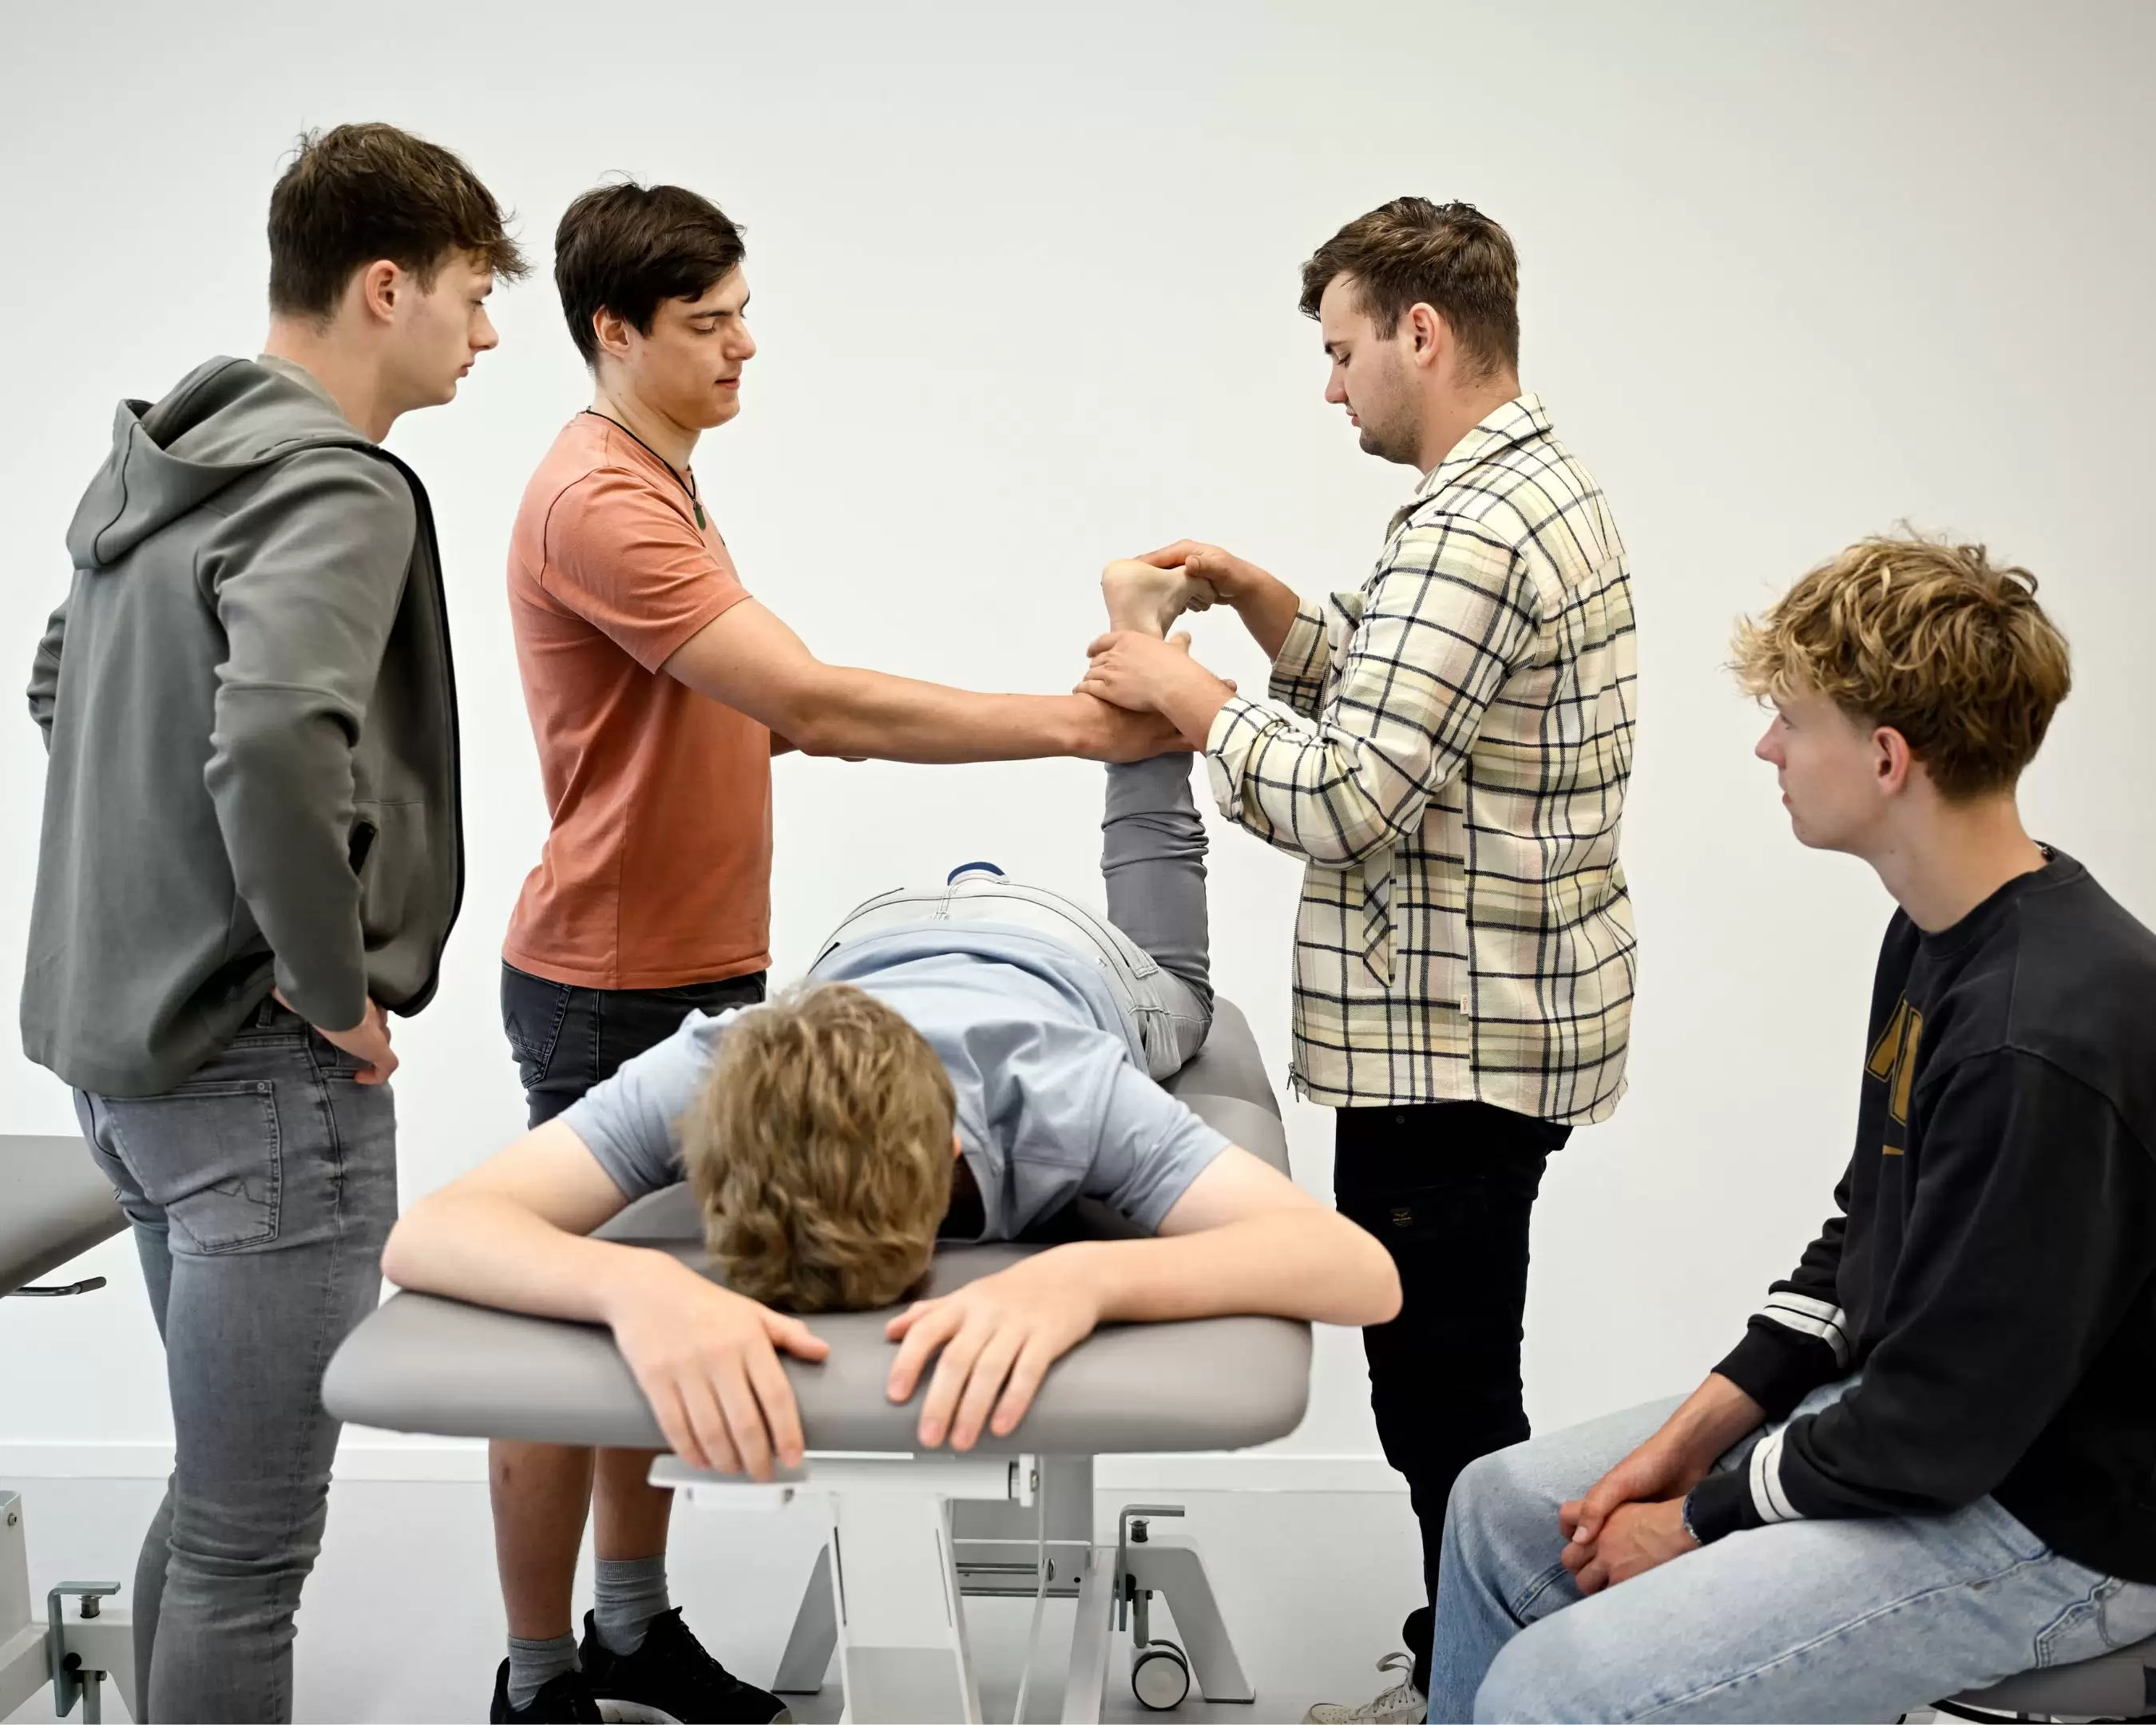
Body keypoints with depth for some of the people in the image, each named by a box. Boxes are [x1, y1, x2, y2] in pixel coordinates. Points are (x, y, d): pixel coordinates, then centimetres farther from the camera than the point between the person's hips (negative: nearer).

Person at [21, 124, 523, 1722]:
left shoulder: (161, 463, 12)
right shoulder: (336, 483, -17)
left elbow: (64, 685, 24)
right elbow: (277, 745, -34)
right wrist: (336, 988, -20)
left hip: (125, 1039, 10)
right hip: (264, 1068, -10)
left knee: (218, 1493, 22)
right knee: (252, 1538, 1)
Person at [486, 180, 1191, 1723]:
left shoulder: (659, 485, 14)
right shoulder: (601, 503, -19)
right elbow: (811, 700, -27)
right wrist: (1065, 723, -24)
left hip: (692, 975, 9)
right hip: (613, 993, -9)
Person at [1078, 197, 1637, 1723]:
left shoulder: (1468, 531, -20)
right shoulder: (1546, 486, 14)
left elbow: (1343, 803, -24)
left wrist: (1193, 695, -11)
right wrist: (1266, 605, 10)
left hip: (1451, 1042, -11)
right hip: (1504, 1022, 11)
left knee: (1445, 1396, 1)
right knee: (1453, 1382, 20)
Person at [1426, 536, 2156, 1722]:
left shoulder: (2047, 1043, -30)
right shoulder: (1938, 937, 2)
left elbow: (1943, 1421, -24)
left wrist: (1696, 1521, -11)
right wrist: (1696, 1432, 3)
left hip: (2051, 1522, -9)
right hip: (1904, 1409, 10)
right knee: (1503, 1510, 12)